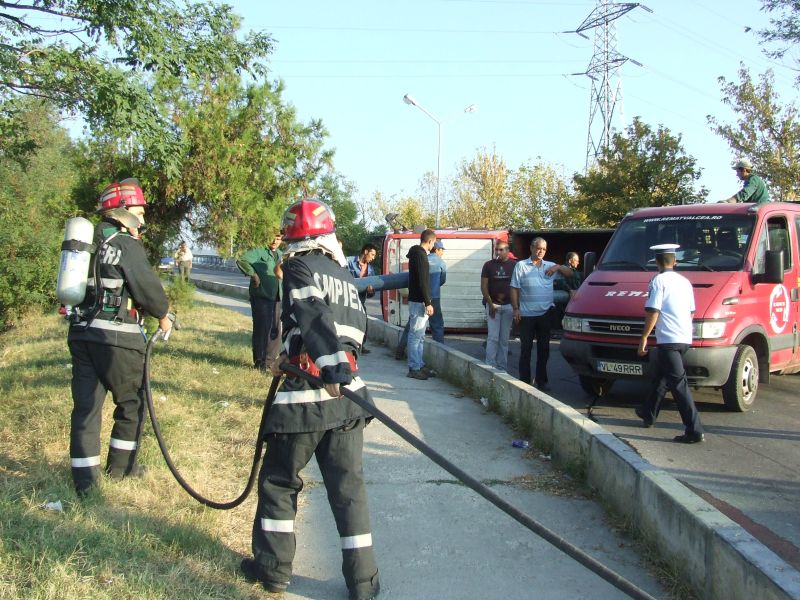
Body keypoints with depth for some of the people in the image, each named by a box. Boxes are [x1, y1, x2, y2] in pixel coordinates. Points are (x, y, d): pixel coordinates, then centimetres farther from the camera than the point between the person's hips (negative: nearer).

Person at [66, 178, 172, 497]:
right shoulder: (127, 245, -11)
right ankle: (121, 465, 24)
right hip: (116, 338, -7)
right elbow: (148, 288, -12)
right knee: (131, 402, 13)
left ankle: (84, 481, 8)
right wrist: (163, 315, 7)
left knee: (85, 405, 6)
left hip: (80, 333, 7)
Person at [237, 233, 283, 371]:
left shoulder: (281, 255, 18)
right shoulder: (259, 252, -5)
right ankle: (259, 362, 5)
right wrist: (253, 274, -22)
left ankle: (270, 360, 20)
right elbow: (241, 261, -18)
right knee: (262, 329, -5)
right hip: (261, 297, -7)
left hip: (276, 298, 7)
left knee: (275, 330, 9)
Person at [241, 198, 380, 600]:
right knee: (348, 485, 9)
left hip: (305, 397, -5)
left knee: (278, 481, 13)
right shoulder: (345, 275, 15)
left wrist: (333, 368, -32)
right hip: (347, 393, 5)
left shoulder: (298, 268, -3)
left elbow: (314, 317, -20)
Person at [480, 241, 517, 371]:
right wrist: (490, 304, -9)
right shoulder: (488, 265, 2)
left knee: (504, 339, 7)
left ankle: (502, 367, 13)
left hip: (508, 305, 1)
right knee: (493, 337, -6)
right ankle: (490, 365, -4)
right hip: (493, 305, -1)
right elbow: (484, 286, -1)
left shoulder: (514, 265, 4)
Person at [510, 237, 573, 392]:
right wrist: (515, 308, -8)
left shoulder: (550, 266, 11)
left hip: (546, 313, 3)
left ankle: (541, 380, 17)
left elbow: (569, 273, 12)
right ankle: (524, 380, 8)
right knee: (526, 348, 2)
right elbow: (514, 288, 0)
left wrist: (558, 267, -7)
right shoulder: (521, 266, 3)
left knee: (544, 347, 9)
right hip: (527, 314, -3)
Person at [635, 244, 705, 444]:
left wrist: (644, 338, -10)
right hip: (685, 339, 8)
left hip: (668, 340, -8)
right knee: (661, 377, 23)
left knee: (678, 384, -9)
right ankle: (648, 414, 38)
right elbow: (691, 312, 20)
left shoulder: (659, 281, -8)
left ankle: (694, 430, -13)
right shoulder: (684, 282, 15)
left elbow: (653, 312, -15)